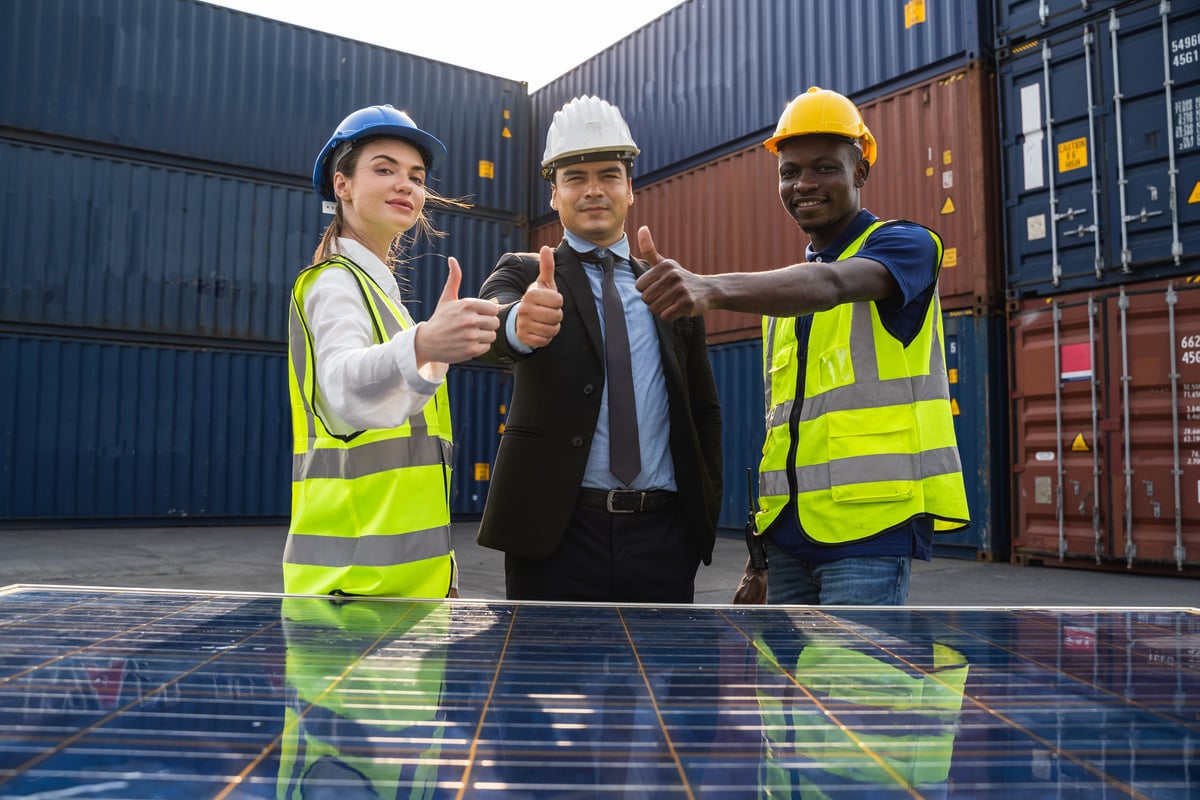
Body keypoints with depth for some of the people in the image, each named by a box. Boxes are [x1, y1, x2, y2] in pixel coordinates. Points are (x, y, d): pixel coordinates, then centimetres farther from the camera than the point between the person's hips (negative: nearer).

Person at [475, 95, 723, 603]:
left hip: (662, 537, 3)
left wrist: (706, 506, 5)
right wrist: (519, 322, -40)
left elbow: (704, 408, 16)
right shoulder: (522, 273, 6)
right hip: (555, 529, -2)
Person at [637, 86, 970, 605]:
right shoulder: (785, 289, 18)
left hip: (869, 526, -6)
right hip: (789, 531, 7)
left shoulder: (905, 245, -2)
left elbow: (830, 283, -27)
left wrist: (710, 288, -44)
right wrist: (758, 555, 15)